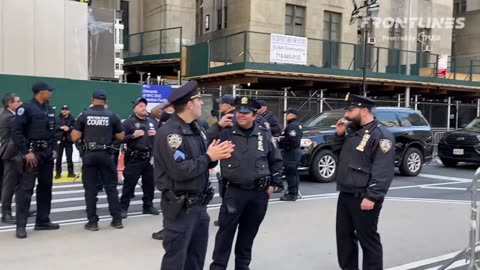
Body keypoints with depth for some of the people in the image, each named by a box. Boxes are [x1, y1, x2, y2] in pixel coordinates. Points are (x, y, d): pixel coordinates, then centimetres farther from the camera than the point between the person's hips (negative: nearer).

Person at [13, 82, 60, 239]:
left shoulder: (50, 110, 12)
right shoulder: (26, 108, -11)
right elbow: (17, 132, -15)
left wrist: (53, 149, 9)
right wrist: (26, 152, -18)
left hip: (48, 154, 8)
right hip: (33, 153, -8)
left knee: (46, 187, 11)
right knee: (26, 188, -7)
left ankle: (43, 221, 21)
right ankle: (21, 225, -2)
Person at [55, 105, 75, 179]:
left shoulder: (71, 119, 4)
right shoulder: (58, 119, 6)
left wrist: (69, 128, -21)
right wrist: (60, 127, -18)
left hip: (68, 140, 0)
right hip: (60, 139, 1)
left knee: (69, 157, 5)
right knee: (59, 157, 3)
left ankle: (70, 172, 13)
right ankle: (58, 173, 10)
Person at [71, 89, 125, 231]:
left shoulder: (84, 115, -1)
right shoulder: (112, 116, 0)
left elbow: (74, 137, -1)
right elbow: (121, 137, 7)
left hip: (89, 154, 0)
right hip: (106, 154, 1)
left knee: (90, 189, 6)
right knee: (111, 187, 10)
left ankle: (92, 222, 8)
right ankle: (117, 219, 14)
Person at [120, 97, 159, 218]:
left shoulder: (152, 121, 14)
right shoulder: (129, 122, -4)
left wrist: (156, 134, -1)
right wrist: (133, 135, -20)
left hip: (149, 157, 6)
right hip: (134, 158, -5)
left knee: (149, 183, 12)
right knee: (129, 183, -4)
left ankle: (148, 206, 25)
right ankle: (123, 207, 4)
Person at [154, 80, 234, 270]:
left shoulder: (195, 128, 10)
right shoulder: (169, 133, -19)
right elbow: (181, 171, -27)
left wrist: (216, 156, -7)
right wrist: (209, 157, -17)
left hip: (199, 205, 9)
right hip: (180, 207, -9)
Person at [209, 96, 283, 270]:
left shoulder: (265, 134, 3)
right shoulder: (226, 133, -4)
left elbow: (276, 161, 14)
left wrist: (273, 184, 9)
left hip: (259, 193, 3)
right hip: (234, 191, -2)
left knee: (249, 232, 14)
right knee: (226, 231, 0)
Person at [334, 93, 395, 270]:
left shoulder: (380, 134, -15)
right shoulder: (352, 131, 13)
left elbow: (383, 171, -21)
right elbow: (340, 153, 24)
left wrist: (372, 197, -25)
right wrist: (339, 135, 8)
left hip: (363, 198, -9)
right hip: (345, 195, 9)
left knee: (368, 240, 1)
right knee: (344, 236, 16)